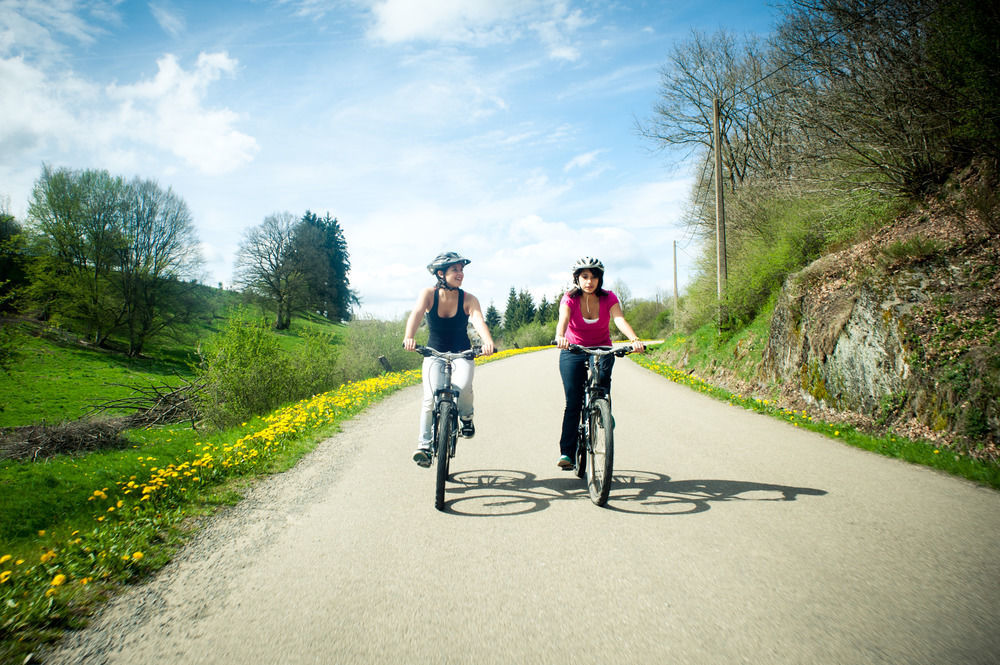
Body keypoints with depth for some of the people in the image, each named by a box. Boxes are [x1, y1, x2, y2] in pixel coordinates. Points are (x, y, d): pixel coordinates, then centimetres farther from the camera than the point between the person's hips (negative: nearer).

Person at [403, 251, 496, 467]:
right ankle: (424, 445, -6)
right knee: (431, 397, -20)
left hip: (462, 354, 0)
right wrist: (408, 337, -50)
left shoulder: (468, 299, -13)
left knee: (462, 388, -28)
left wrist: (488, 343, -51)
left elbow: (479, 322, -30)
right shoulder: (429, 294, -12)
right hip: (434, 354, 0)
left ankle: (466, 417, 5)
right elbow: (416, 314, -30)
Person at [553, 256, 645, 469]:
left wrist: (635, 339, -46)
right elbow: (563, 319, -32)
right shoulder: (570, 299, -13)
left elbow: (619, 319, -26)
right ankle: (566, 452, -6)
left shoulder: (608, 298, -9)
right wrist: (560, 336, -56)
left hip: (602, 351, 1)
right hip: (573, 353, -1)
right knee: (573, 403, -10)